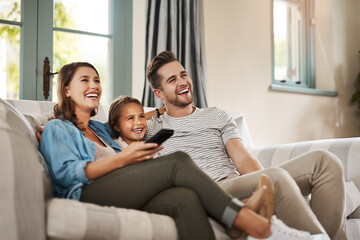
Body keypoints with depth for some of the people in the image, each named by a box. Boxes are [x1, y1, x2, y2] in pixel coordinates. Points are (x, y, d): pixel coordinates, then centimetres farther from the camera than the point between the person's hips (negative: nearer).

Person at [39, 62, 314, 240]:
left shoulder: (99, 128, 37)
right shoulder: (56, 128, 15)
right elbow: (66, 173, -2)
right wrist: (123, 158, -8)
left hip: (126, 198, 7)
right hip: (86, 195, -6)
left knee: (185, 198, -28)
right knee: (178, 161, -26)